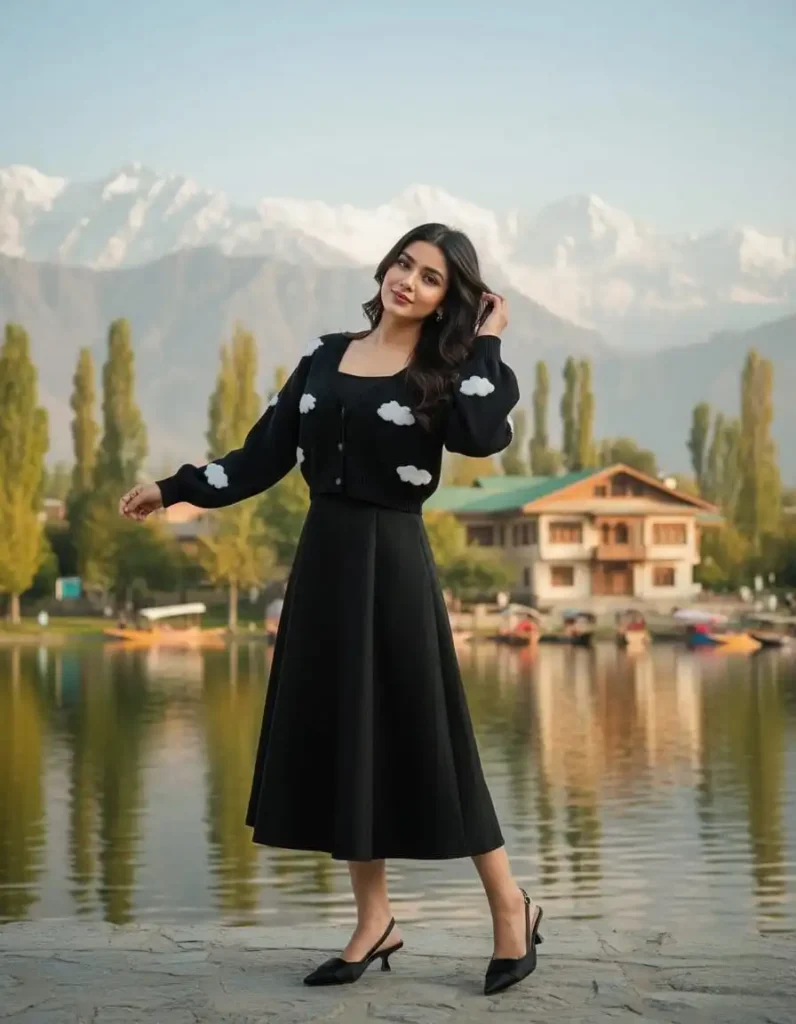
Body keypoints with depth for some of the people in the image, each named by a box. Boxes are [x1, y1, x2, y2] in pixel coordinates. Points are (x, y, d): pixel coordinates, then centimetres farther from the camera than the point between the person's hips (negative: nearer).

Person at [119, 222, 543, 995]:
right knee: (339, 733, 7)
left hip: (392, 563, -5)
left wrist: (486, 343, -13)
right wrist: (173, 488, 9)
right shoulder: (326, 354, 10)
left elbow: (483, 435, -24)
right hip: (324, 557, 5)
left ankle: (511, 905, 12)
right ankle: (374, 921, 18)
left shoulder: (441, 371, -2)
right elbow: (264, 457, 11)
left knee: (423, 733, -2)